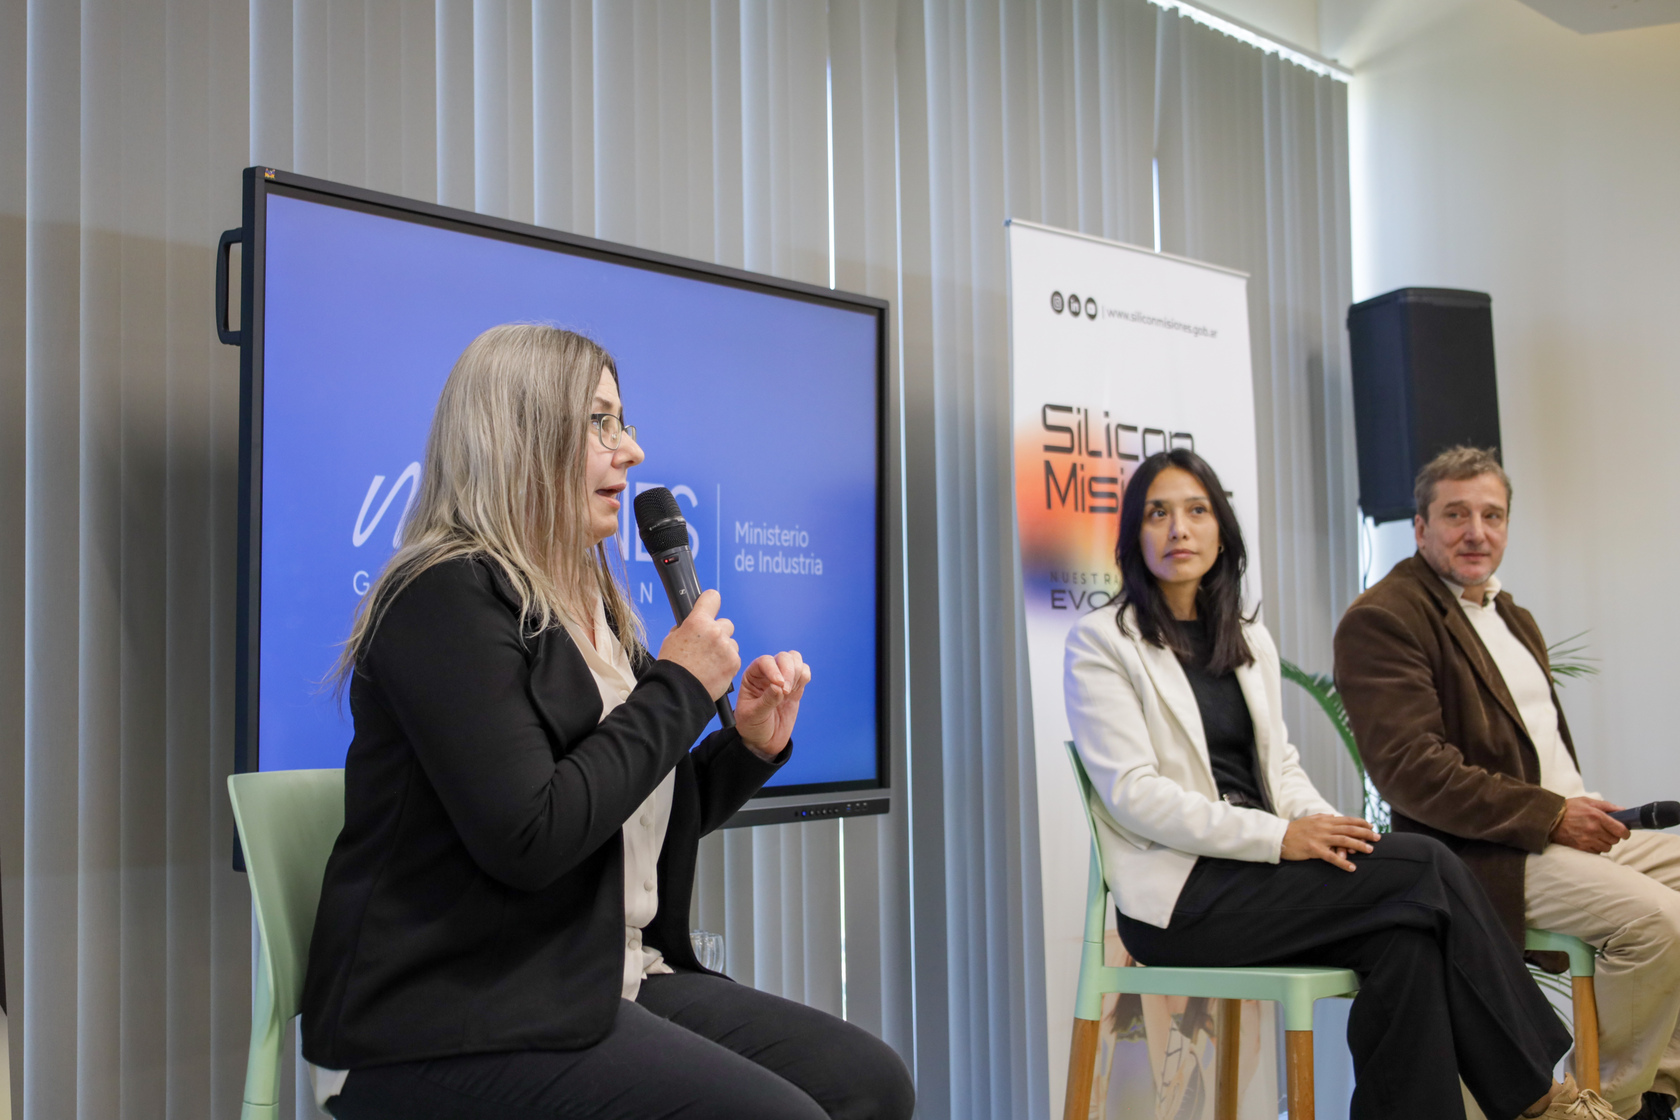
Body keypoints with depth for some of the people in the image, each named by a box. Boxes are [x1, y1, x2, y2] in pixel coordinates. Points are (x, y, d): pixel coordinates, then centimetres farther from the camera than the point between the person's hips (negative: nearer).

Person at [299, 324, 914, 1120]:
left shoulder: (592, 607, 15)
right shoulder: (447, 600, -13)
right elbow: (529, 839, -24)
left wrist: (750, 744, 4)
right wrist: (678, 688, -14)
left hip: (616, 982, 9)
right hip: (451, 1031, -8)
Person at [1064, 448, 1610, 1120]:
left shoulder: (1251, 643, 18)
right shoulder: (1100, 643, -4)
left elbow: (1281, 763, 18)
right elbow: (1132, 794, -13)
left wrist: (1323, 824, -6)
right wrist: (1278, 836, -21)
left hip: (1254, 867, 6)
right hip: (1177, 897, -6)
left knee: (1406, 941, -25)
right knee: (1427, 867, -18)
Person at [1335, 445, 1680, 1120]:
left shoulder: (1513, 618, 22)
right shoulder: (1381, 619, -10)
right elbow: (1410, 770, -19)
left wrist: (1583, 808, 2)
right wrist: (1550, 814, -20)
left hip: (1571, 828, 10)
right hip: (1486, 855, -9)